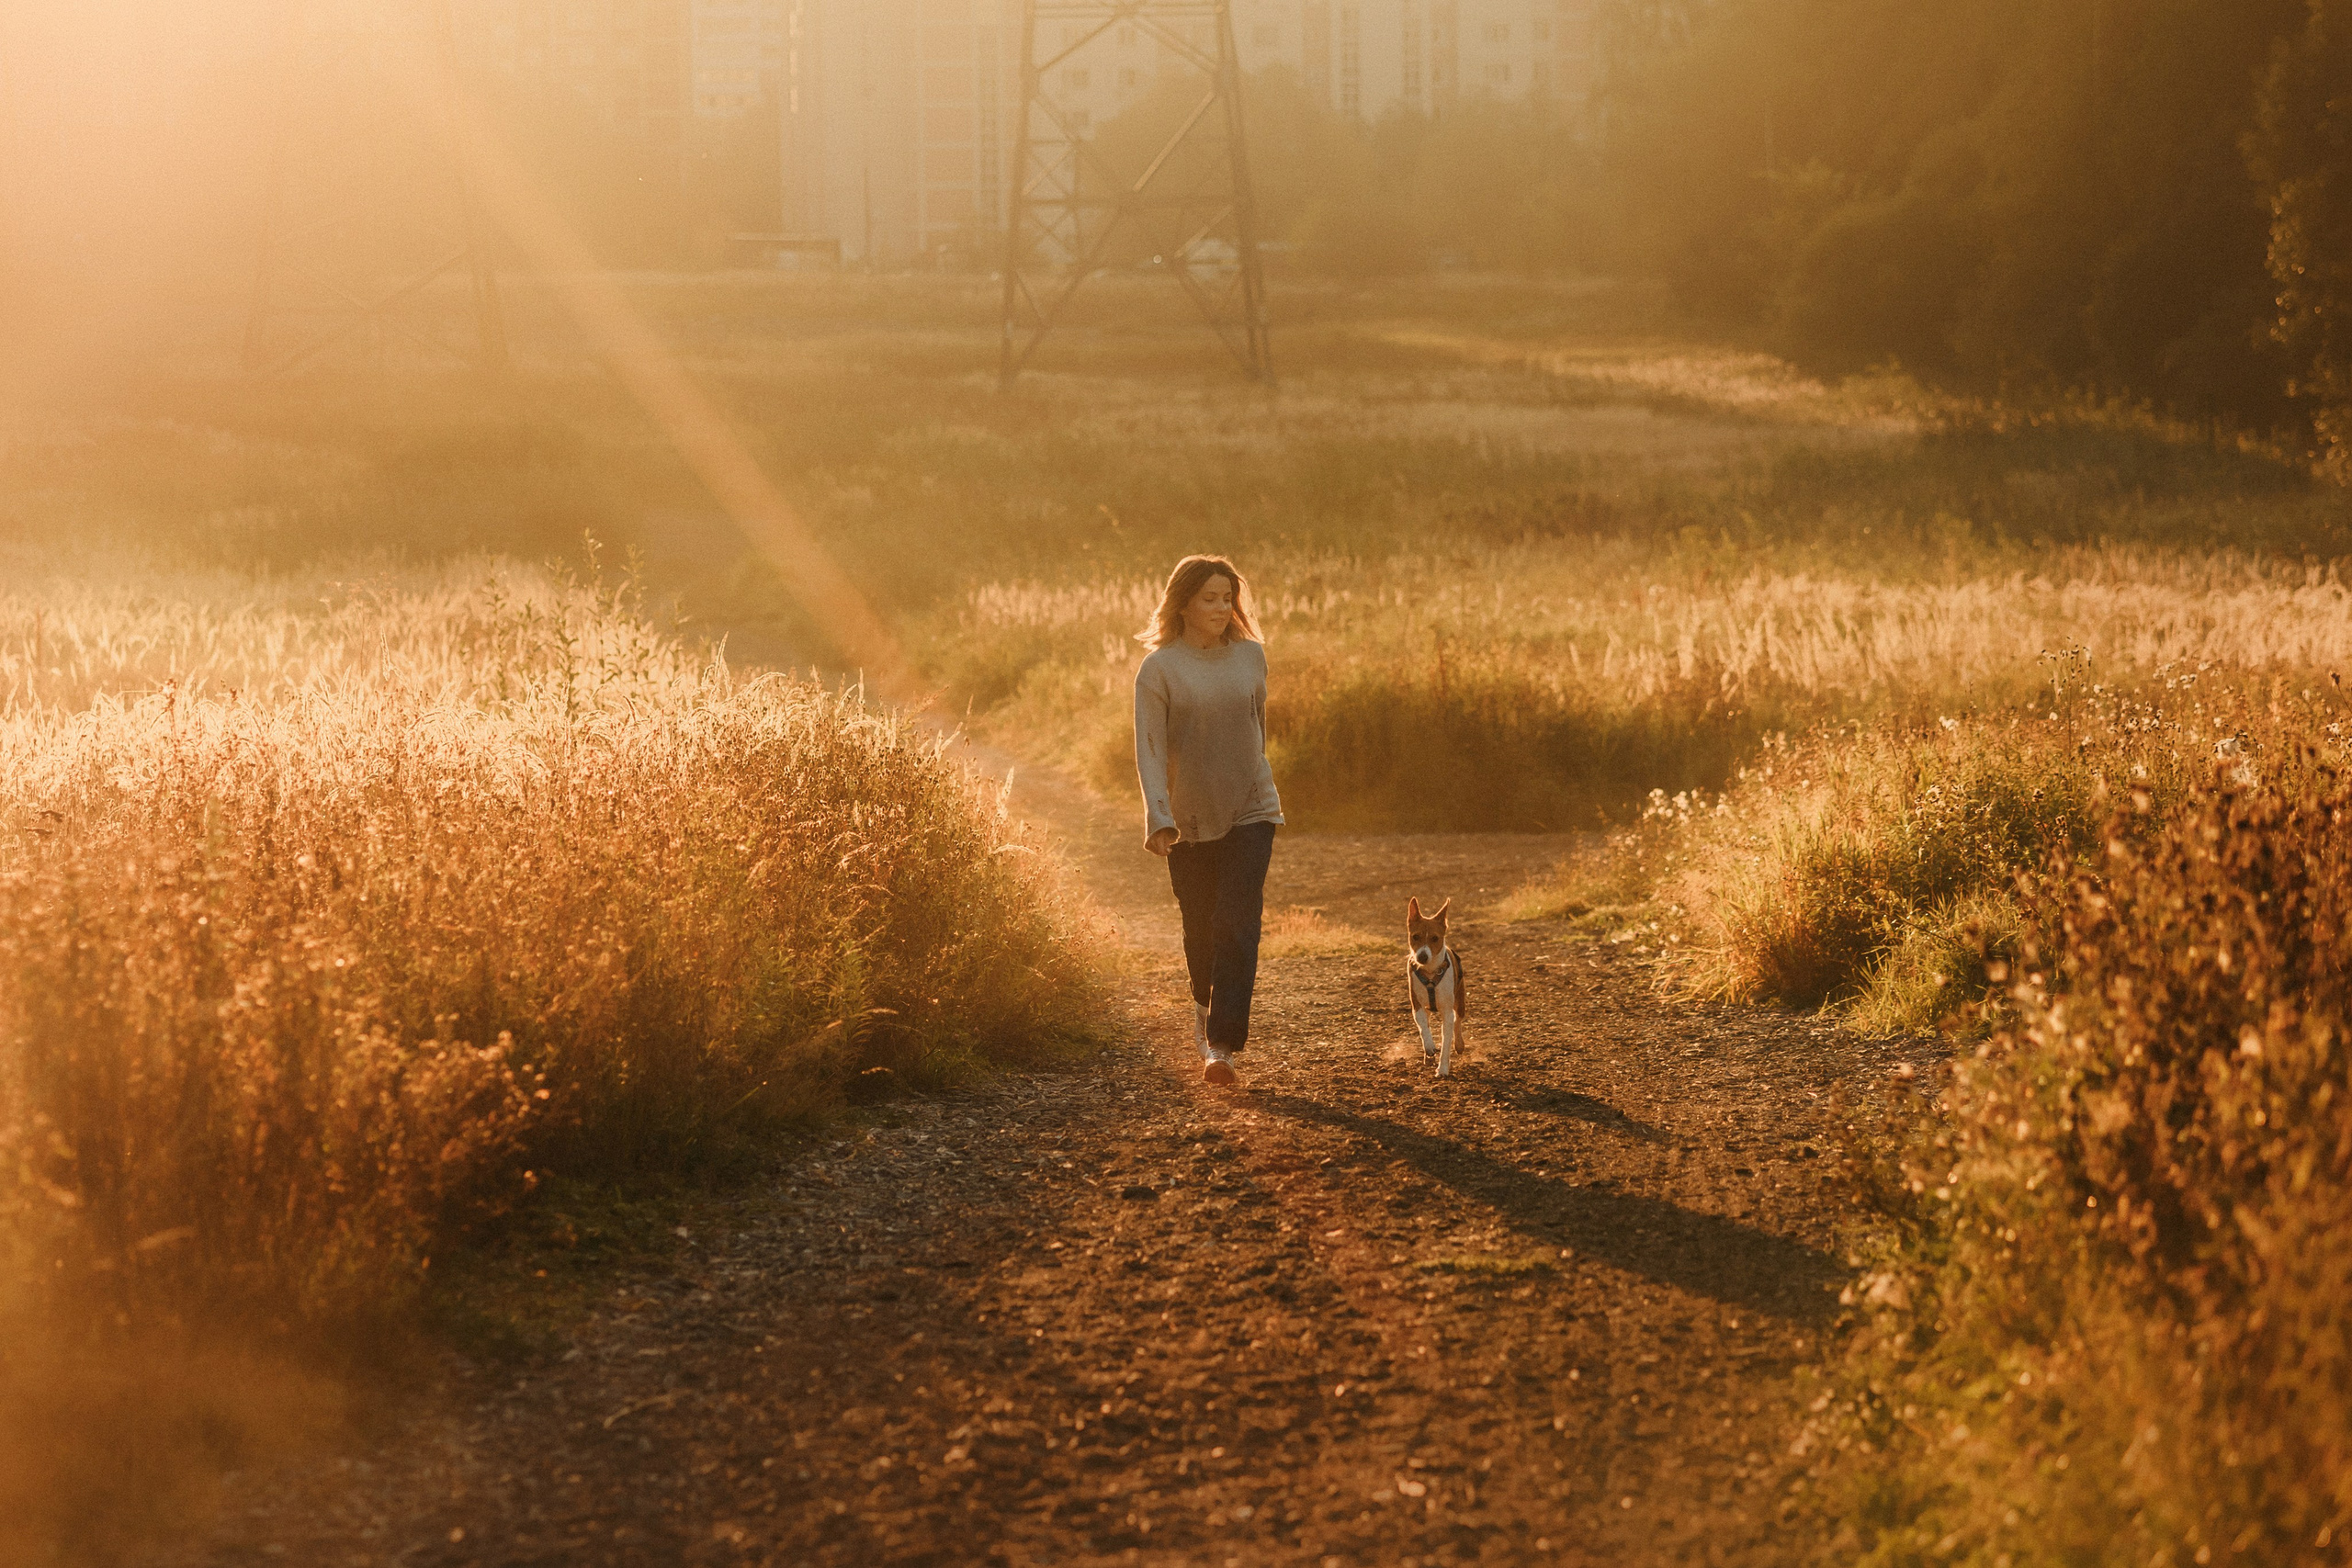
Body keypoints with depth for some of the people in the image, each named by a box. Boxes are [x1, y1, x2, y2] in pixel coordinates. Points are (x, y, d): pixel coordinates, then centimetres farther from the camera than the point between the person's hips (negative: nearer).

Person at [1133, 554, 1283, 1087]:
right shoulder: (1159, 668, -6)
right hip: (1188, 821, -1)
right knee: (1200, 928, 10)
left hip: (1249, 813, 1)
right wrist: (1159, 818, -22)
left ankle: (1222, 1045, -13)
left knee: (1237, 926, -11)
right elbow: (1150, 749, -11)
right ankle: (1206, 1008, 40)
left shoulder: (1250, 657, 3)